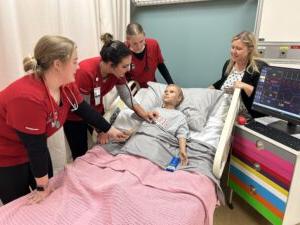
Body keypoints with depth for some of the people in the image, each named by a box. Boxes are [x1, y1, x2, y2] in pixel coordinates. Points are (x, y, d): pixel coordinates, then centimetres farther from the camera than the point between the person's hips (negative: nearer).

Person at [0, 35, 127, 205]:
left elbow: (85, 110, 1)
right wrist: (43, 186, -18)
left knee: (50, 200, 18)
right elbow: (36, 147, -30)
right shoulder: (28, 97, -38)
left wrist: (110, 130, 6)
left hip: (35, 149, 8)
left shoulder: (66, 85, -14)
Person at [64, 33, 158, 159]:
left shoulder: (117, 71, -19)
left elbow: (127, 96, -6)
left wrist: (144, 114, -16)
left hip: (96, 111, 5)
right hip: (75, 116, -5)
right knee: (80, 155, 5)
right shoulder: (85, 72, -35)